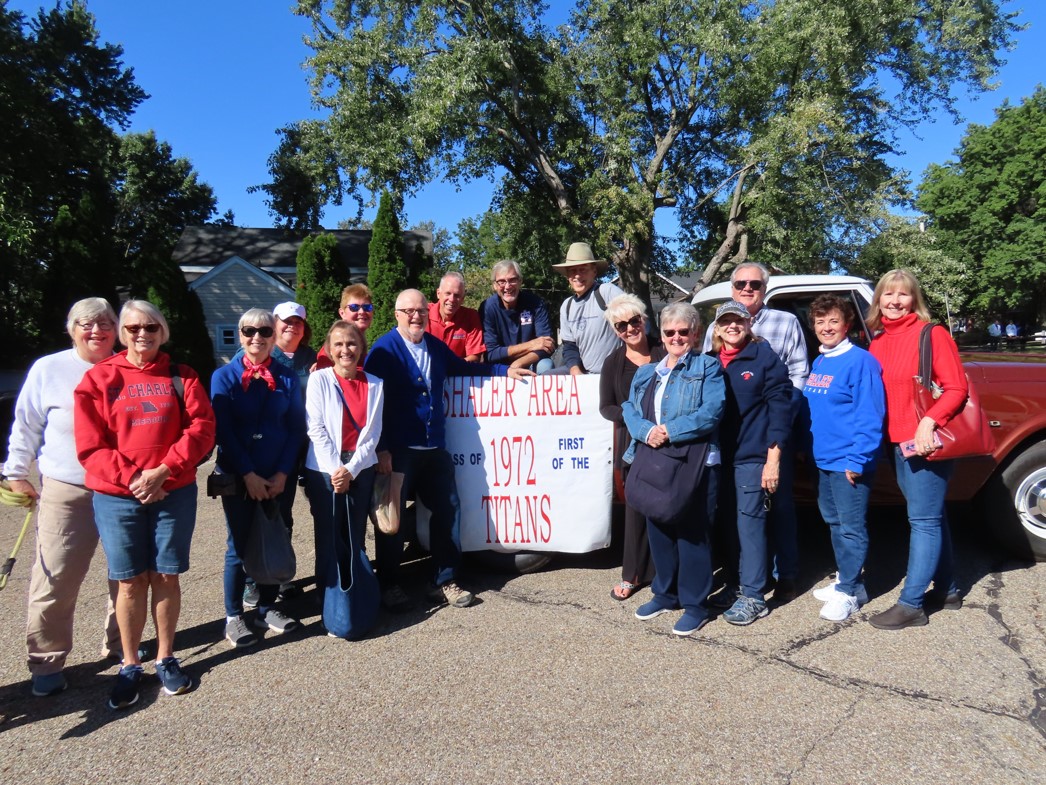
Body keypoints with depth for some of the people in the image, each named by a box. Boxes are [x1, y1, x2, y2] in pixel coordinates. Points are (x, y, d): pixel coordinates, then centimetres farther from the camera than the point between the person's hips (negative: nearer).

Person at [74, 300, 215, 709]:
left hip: (174, 493, 1)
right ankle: (130, 665, 22)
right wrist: (132, 479, -14)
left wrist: (164, 470, -15)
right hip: (117, 496, 0)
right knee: (131, 582, 6)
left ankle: (166, 658, 24)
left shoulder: (182, 377, 5)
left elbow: (201, 427, -5)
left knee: (166, 577, 8)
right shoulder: (99, 378, 2)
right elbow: (90, 443, -4)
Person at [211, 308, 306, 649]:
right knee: (239, 546, 3)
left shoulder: (287, 377, 3)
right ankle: (233, 617, 18)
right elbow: (223, 431, -7)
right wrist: (248, 475, -13)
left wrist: (282, 474, -8)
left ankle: (267, 608, 25)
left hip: (279, 477, 2)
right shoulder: (224, 377, -1)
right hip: (238, 477, -2)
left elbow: (296, 428, 1)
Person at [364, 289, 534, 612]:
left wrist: (504, 370, 26)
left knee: (448, 510, 9)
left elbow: (462, 367, 29)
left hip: (435, 448, 6)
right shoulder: (384, 349, -8)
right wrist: (381, 449, -17)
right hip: (397, 450, -6)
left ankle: (444, 581, 23)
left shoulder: (435, 346, 12)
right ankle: (389, 585, 21)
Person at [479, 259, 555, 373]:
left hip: (531, 364, 1)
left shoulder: (535, 302, -8)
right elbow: (490, 353, -15)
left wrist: (518, 364, -28)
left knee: (545, 365, -29)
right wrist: (530, 345, -19)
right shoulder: (487, 307, -11)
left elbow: (547, 346, -13)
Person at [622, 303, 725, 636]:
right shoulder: (646, 373, 18)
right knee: (658, 528, 13)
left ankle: (695, 605, 13)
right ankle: (665, 593, 31)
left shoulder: (707, 367, 2)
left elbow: (712, 412, -13)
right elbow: (629, 409, 6)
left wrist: (669, 431, -17)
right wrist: (647, 431, -15)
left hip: (694, 464, -5)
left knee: (692, 532, 0)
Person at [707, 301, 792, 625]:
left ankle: (753, 596, 6)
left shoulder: (765, 357, -3)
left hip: (752, 458, -5)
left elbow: (780, 408, -7)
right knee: (727, 523, 12)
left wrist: (773, 459, -12)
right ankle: (735, 583, 26)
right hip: (718, 457, 5)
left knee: (749, 523, -4)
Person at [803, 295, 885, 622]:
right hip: (822, 459, 8)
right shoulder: (818, 363, 11)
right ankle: (846, 580, 32)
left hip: (849, 462, -8)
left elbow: (870, 415, -18)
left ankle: (849, 592, 12)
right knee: (834, 522, 18)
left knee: (851, 527, 1)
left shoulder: (860, 361, -13)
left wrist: (857, 459, -21)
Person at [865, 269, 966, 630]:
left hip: (927, 441, -7)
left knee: (924, 520, -3)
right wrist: (887, 434, 4)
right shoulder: (878, 343, 10)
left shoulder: (932, 335, -8)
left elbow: (956, 388, -12)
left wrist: (929, 421, -26)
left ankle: (911, 604, 1)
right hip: (897, 443, 7)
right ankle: (946, 590, 29)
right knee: (931, 517, 16)